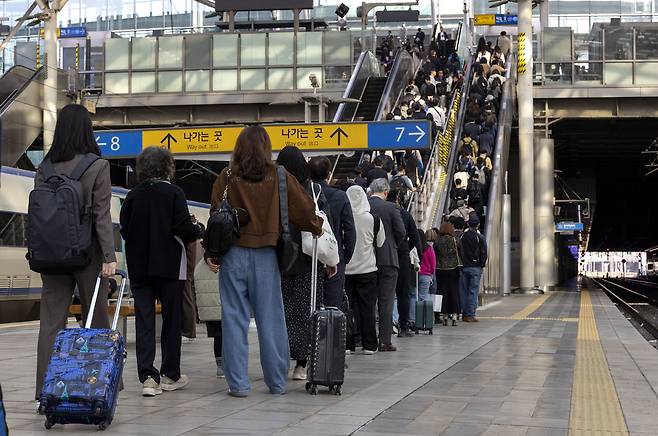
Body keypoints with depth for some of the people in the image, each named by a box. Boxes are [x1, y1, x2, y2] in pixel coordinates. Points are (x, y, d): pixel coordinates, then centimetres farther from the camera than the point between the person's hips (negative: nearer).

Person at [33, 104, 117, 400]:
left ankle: (45, 392, 1)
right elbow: (101, 215, -11)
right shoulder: (97, 166, -7)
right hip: (87, 252, -3)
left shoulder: (44, 167, 4)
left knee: (51, 322, 4)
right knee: (96, 321, 8)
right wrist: (109, 256, -11)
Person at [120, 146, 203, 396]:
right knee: (172, 319, 10)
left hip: (138, 266, 3)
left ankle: (148, 377, -6)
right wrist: (197, 230, 7)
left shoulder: (133, 196, 2)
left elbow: (124, 230, 4)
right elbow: (184, 228, -14)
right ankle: (170, 375, 16)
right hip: (169, 265, -3)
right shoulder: (174, 193, -9)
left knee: (144, 320, 2)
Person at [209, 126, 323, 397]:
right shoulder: (279, 178, 1)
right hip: (266, 255, 1)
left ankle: (238, 383, 3)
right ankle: (277, 382, 13)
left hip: (234, 254, -1)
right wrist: (318, 230, 24)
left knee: (234, 319, 3)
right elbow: (304, 209, 6)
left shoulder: (227, 178, -1)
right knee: (271, 319, 7)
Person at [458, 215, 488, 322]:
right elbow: (483, 253, -5)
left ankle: (464, 314, 11)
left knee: (463, 291, 8)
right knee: (473, 291, -2)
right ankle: (470, 315, -6)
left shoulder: (462, 236, 3)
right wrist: (481, 265, 7)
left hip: (463, 267, 3)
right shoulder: (480, 238, -6)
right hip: (475, 268, -3)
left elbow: (458, 251, 6)